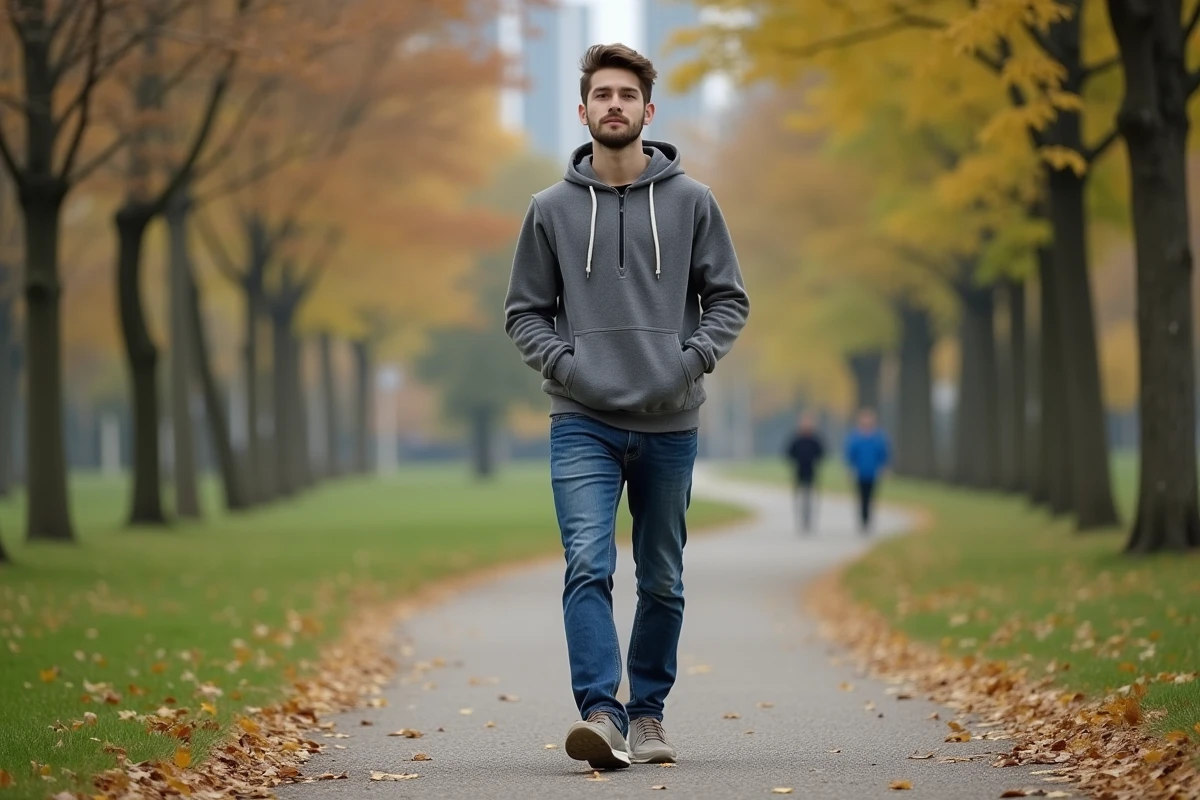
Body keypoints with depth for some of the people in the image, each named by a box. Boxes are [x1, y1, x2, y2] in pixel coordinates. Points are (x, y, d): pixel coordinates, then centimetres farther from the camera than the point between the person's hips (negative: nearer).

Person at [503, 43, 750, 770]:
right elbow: (525, 312, 8)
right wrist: (565, 364, -8)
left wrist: (691, 361, -9)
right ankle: (601, 713, -22)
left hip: (670, 424, 1)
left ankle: (648, 713, 22)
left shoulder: (690, 202, 3)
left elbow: (729, 300, 6)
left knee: (663, 581, 10)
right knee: (588, 566, -16)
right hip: (583, 424, -1)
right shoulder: (552, 209, 3)